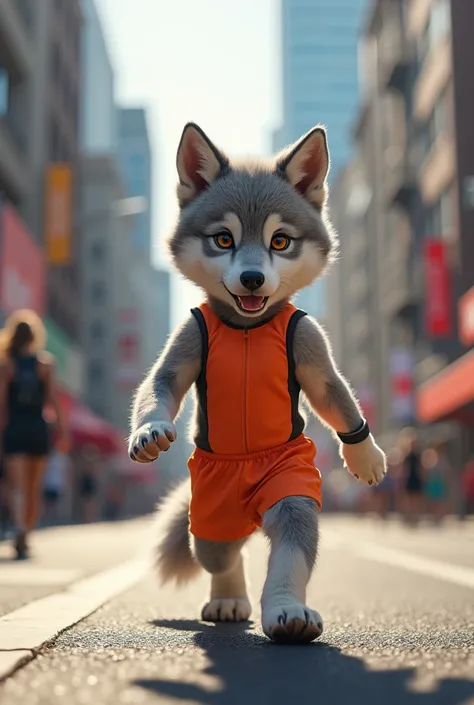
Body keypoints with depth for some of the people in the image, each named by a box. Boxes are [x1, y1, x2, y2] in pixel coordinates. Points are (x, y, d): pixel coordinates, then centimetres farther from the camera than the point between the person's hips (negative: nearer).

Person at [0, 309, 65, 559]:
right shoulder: (46, 362, 1)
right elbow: (53, 397, -5)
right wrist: (60, 426, -3)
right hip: (38, 428, 2)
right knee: (34, 488, 14)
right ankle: (26, 539, 23)